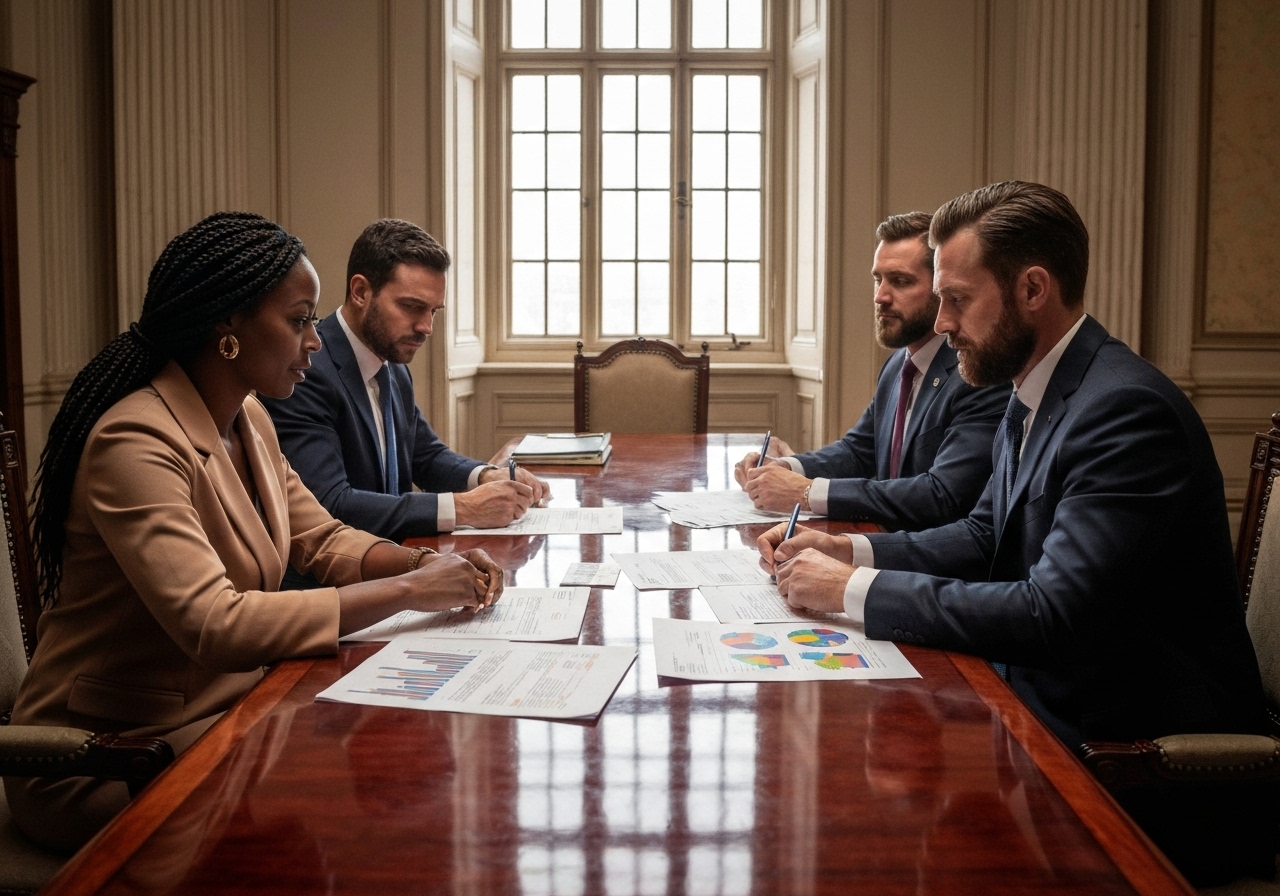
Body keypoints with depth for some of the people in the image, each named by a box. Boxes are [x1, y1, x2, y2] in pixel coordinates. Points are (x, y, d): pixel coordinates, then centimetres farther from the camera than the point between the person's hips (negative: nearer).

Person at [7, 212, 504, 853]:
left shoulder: (248, 418, 4)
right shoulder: (138, 443, -25)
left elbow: (321, 540, 11)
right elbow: (213, 625, -35)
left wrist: (425, 563, -9)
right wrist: (408, 590, -29)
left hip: (222, 708, 8)